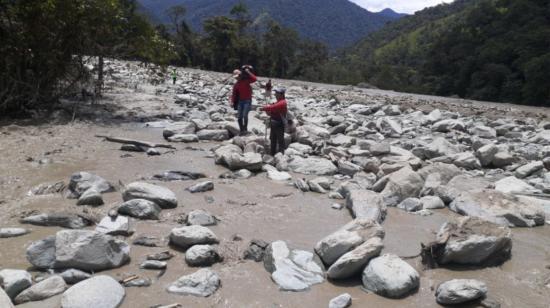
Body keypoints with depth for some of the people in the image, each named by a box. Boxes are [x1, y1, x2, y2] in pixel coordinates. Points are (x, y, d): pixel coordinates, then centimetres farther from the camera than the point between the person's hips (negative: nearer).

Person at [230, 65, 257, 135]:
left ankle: (245, 129, -6)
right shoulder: (236, 84, 8)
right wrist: (232, 102, -2)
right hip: (240, 101, 5)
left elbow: (255, 79, -22)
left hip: (247, 101, -5)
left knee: (245, 115, -17)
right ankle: (241, 130, 14)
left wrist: (248, 72, -20)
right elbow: (234, 94, 9)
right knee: (240, 117, 4)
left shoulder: (246, 80, -5)